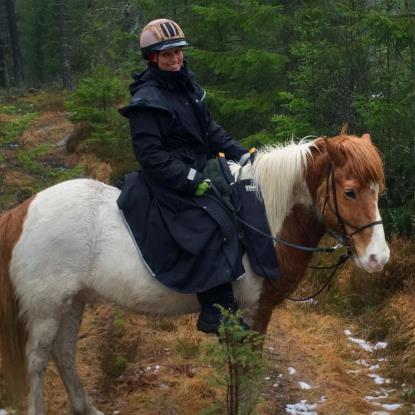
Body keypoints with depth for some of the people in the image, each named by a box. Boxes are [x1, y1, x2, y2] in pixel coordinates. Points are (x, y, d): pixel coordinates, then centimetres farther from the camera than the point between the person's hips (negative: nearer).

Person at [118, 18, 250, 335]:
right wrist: (190, 180, -25)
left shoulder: (186, 84, 10)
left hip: (199, 170, 10)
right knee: (212, 225, -26)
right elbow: (150, 155, -21)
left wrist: (240, 153, 6)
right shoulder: (148, 100, -16)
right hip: (171, 182, -10)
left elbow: (209, 129, 17)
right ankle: (216, 312, -23)